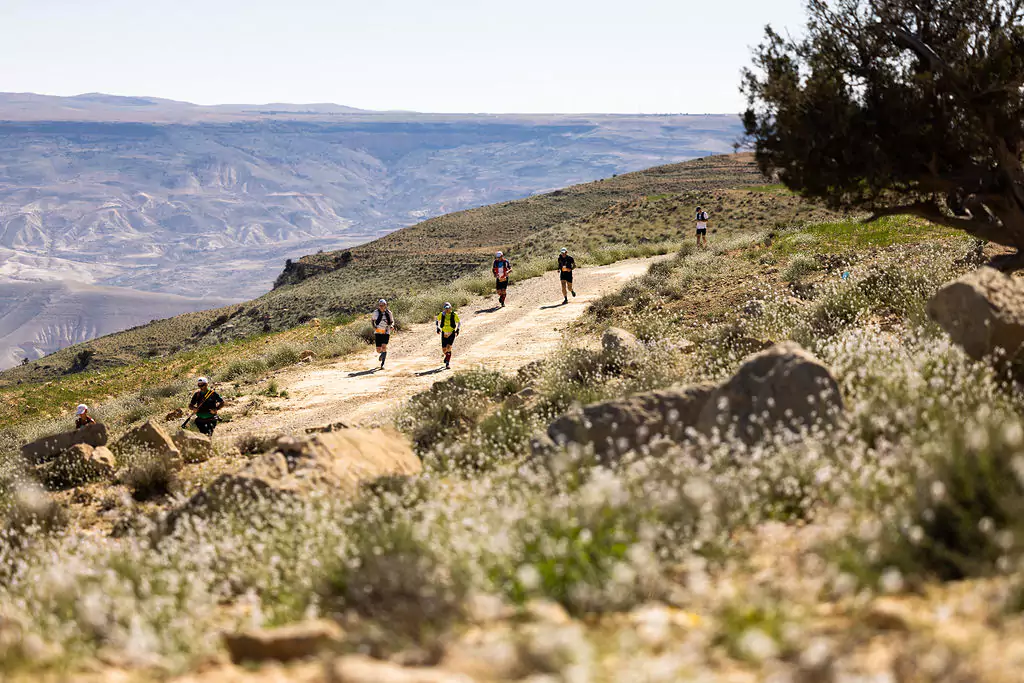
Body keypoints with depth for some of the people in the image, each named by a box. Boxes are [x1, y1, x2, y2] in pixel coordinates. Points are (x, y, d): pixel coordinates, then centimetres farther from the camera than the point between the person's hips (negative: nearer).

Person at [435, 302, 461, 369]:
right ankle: (447, 356, 37)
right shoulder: (441, 314, -8)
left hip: (452, 333, -2)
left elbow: (458, 323, 6)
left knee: (449, 348, -19)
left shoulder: (454, 315, -11)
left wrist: (457, 330, -5)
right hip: (444, 333, 2)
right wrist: (438, 328, 3)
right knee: (444, 350, 0)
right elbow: (437, 321, 13)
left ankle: (447, 363, -8)